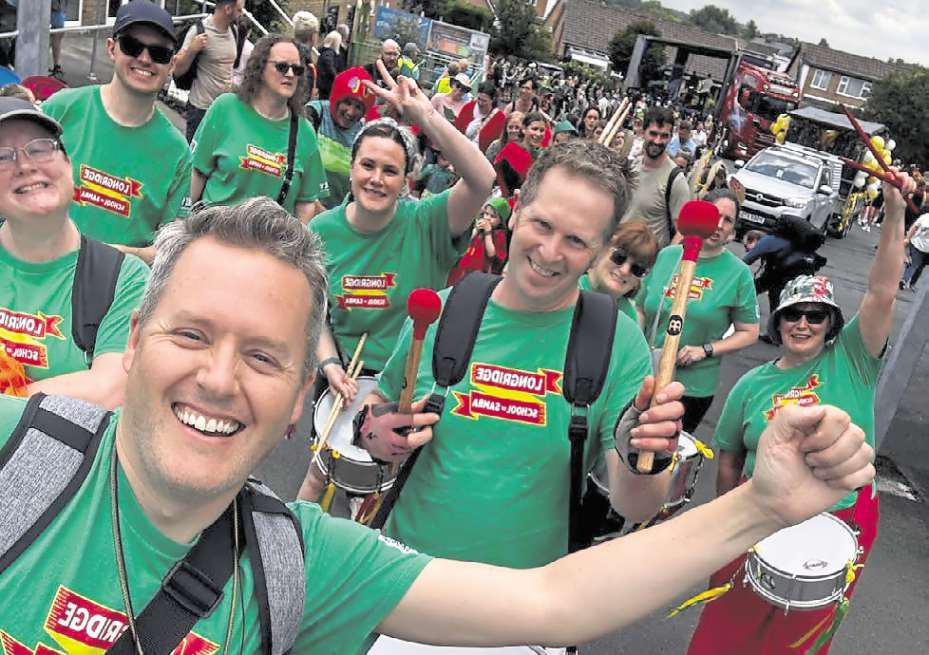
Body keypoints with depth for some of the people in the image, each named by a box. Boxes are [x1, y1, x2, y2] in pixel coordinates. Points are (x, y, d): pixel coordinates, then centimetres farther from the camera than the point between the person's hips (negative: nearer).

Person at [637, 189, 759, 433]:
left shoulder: (739, 273, -5)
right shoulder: (667, 255, 2)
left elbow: (749, 333, -1)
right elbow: (640, 309, 8)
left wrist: (705, 350, -14)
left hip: (694, 385, -2)